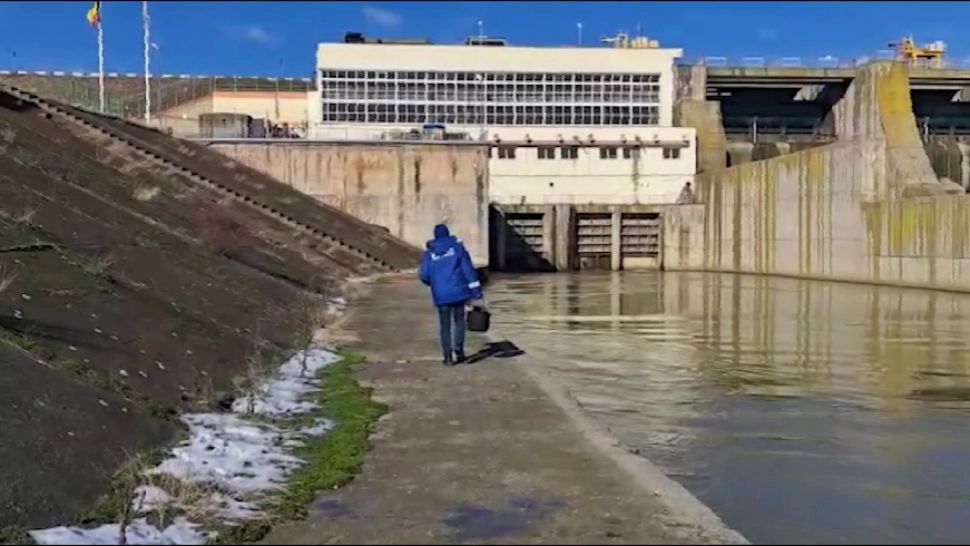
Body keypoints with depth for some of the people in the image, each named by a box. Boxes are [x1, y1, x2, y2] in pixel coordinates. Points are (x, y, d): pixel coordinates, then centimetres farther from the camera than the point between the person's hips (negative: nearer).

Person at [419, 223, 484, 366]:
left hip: (441, 295, 1)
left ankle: (448, 356, 5)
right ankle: (459, 350, 6)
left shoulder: (429, 253, 5)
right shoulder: (457, 247, 2)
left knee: (445, 325, 8)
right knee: (459, 321, 15)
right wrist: (476, 294, -3)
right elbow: (468, 270, -3)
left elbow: (424, 275, 0)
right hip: (458, 292, -1)